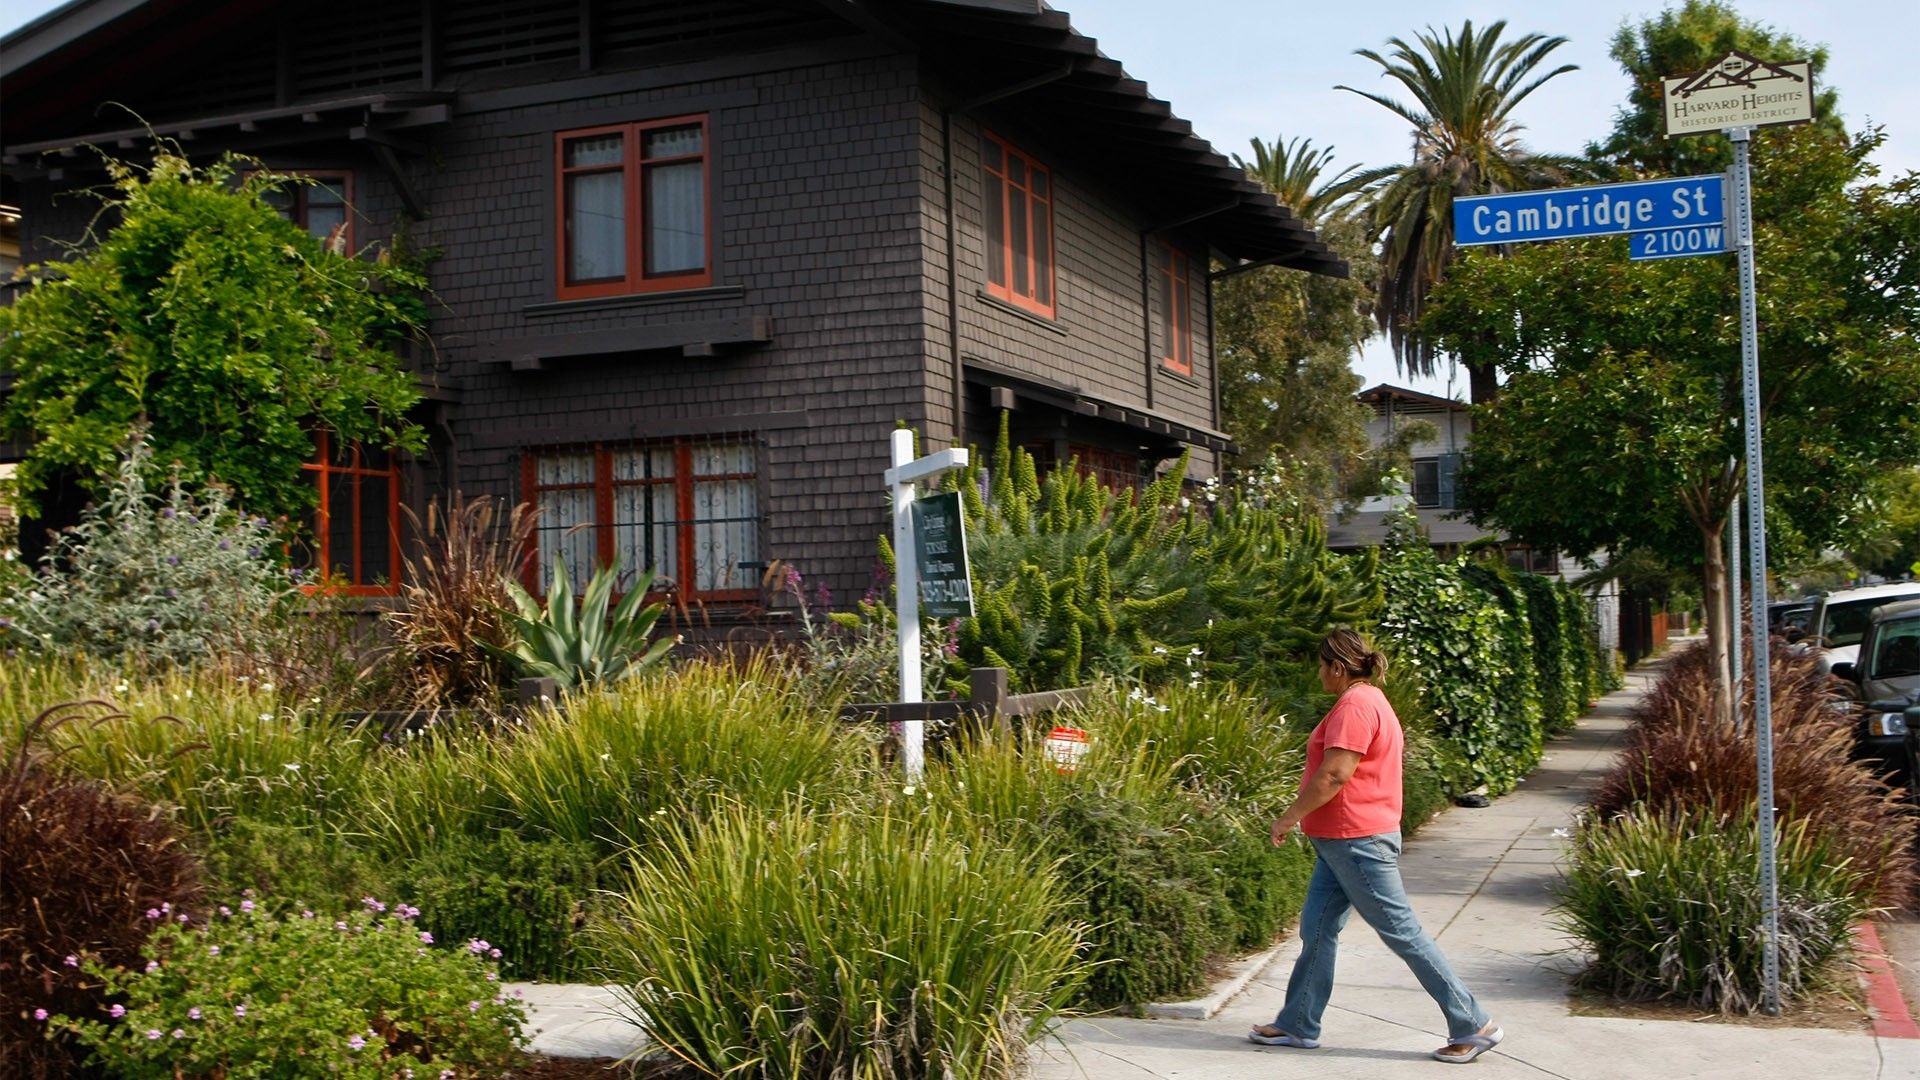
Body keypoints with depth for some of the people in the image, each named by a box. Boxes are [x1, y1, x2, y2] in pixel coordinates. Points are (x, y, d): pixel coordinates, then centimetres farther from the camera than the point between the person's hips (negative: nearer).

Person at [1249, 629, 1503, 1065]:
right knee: (1317, 929, 12)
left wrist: (1289, 817, -16)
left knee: (1402, 931, -4)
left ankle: (1473, 1025, 3)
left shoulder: (1354, 707, -18)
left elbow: (1334, 775, -25)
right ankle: (1298, 1025, 18)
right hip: (1342, 841, 11)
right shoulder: (1370, 701, 15)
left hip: (1357, 842, -11)